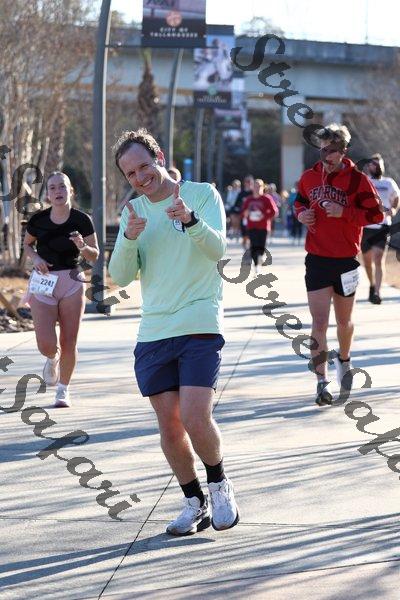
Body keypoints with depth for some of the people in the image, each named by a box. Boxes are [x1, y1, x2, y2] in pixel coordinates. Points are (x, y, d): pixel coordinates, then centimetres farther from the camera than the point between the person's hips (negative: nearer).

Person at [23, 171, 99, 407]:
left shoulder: (82, 220, -6)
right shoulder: (38, 220, -3)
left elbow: (95, 256, 2)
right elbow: (27, 244, 16)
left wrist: (82, 246, -19)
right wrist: (35, 257, -5)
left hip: (71, 283, 0)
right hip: (43, 282, 0)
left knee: (68, 343, 2)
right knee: (47, 345, -10)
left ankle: (64, 390, 22)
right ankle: (53, 359, 28)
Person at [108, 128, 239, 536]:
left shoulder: (203, 195, 0)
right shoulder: (134, 211, 12)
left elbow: (217, 249, -15)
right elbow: (121, 277, 4)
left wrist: (190, 220, -33)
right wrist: (129, 238, -15)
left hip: (199, 326, -4)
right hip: (153, 333, 5)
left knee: (195, 418, -15)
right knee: (169, 424, 4)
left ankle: (219, 484, 11)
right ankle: (194, 503, 19)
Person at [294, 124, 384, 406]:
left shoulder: (357, 179, -7)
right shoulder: (309, 177, 3)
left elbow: (376, 214, -10)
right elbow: (300, 201, 21)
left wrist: (343, 212, -22)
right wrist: (301, 213, -1)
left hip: (346, 261, -1)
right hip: (317, 260, 1)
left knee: (344, 321, 17)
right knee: (319, 322, -11)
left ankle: (344, 360, 45)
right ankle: (322, 381, -11)